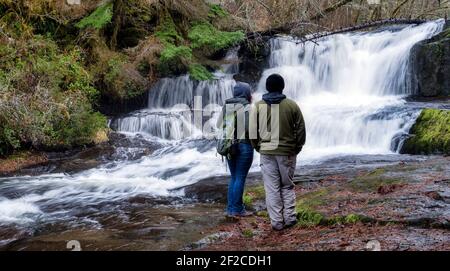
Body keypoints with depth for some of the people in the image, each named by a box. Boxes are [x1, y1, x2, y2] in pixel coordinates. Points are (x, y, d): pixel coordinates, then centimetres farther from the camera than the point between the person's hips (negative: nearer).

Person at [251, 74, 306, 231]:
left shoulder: (259, 106, -1)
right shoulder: (292, 105, -2)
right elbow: (301, 129, 0)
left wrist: (258, 147, 14)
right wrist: (297, 148, 13)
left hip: (267, 152, 0)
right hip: (287, 152, 0)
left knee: (272, 188, 6)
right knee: (287, 186, 15)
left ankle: (276, 222, 9)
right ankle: (290, 218, 14)